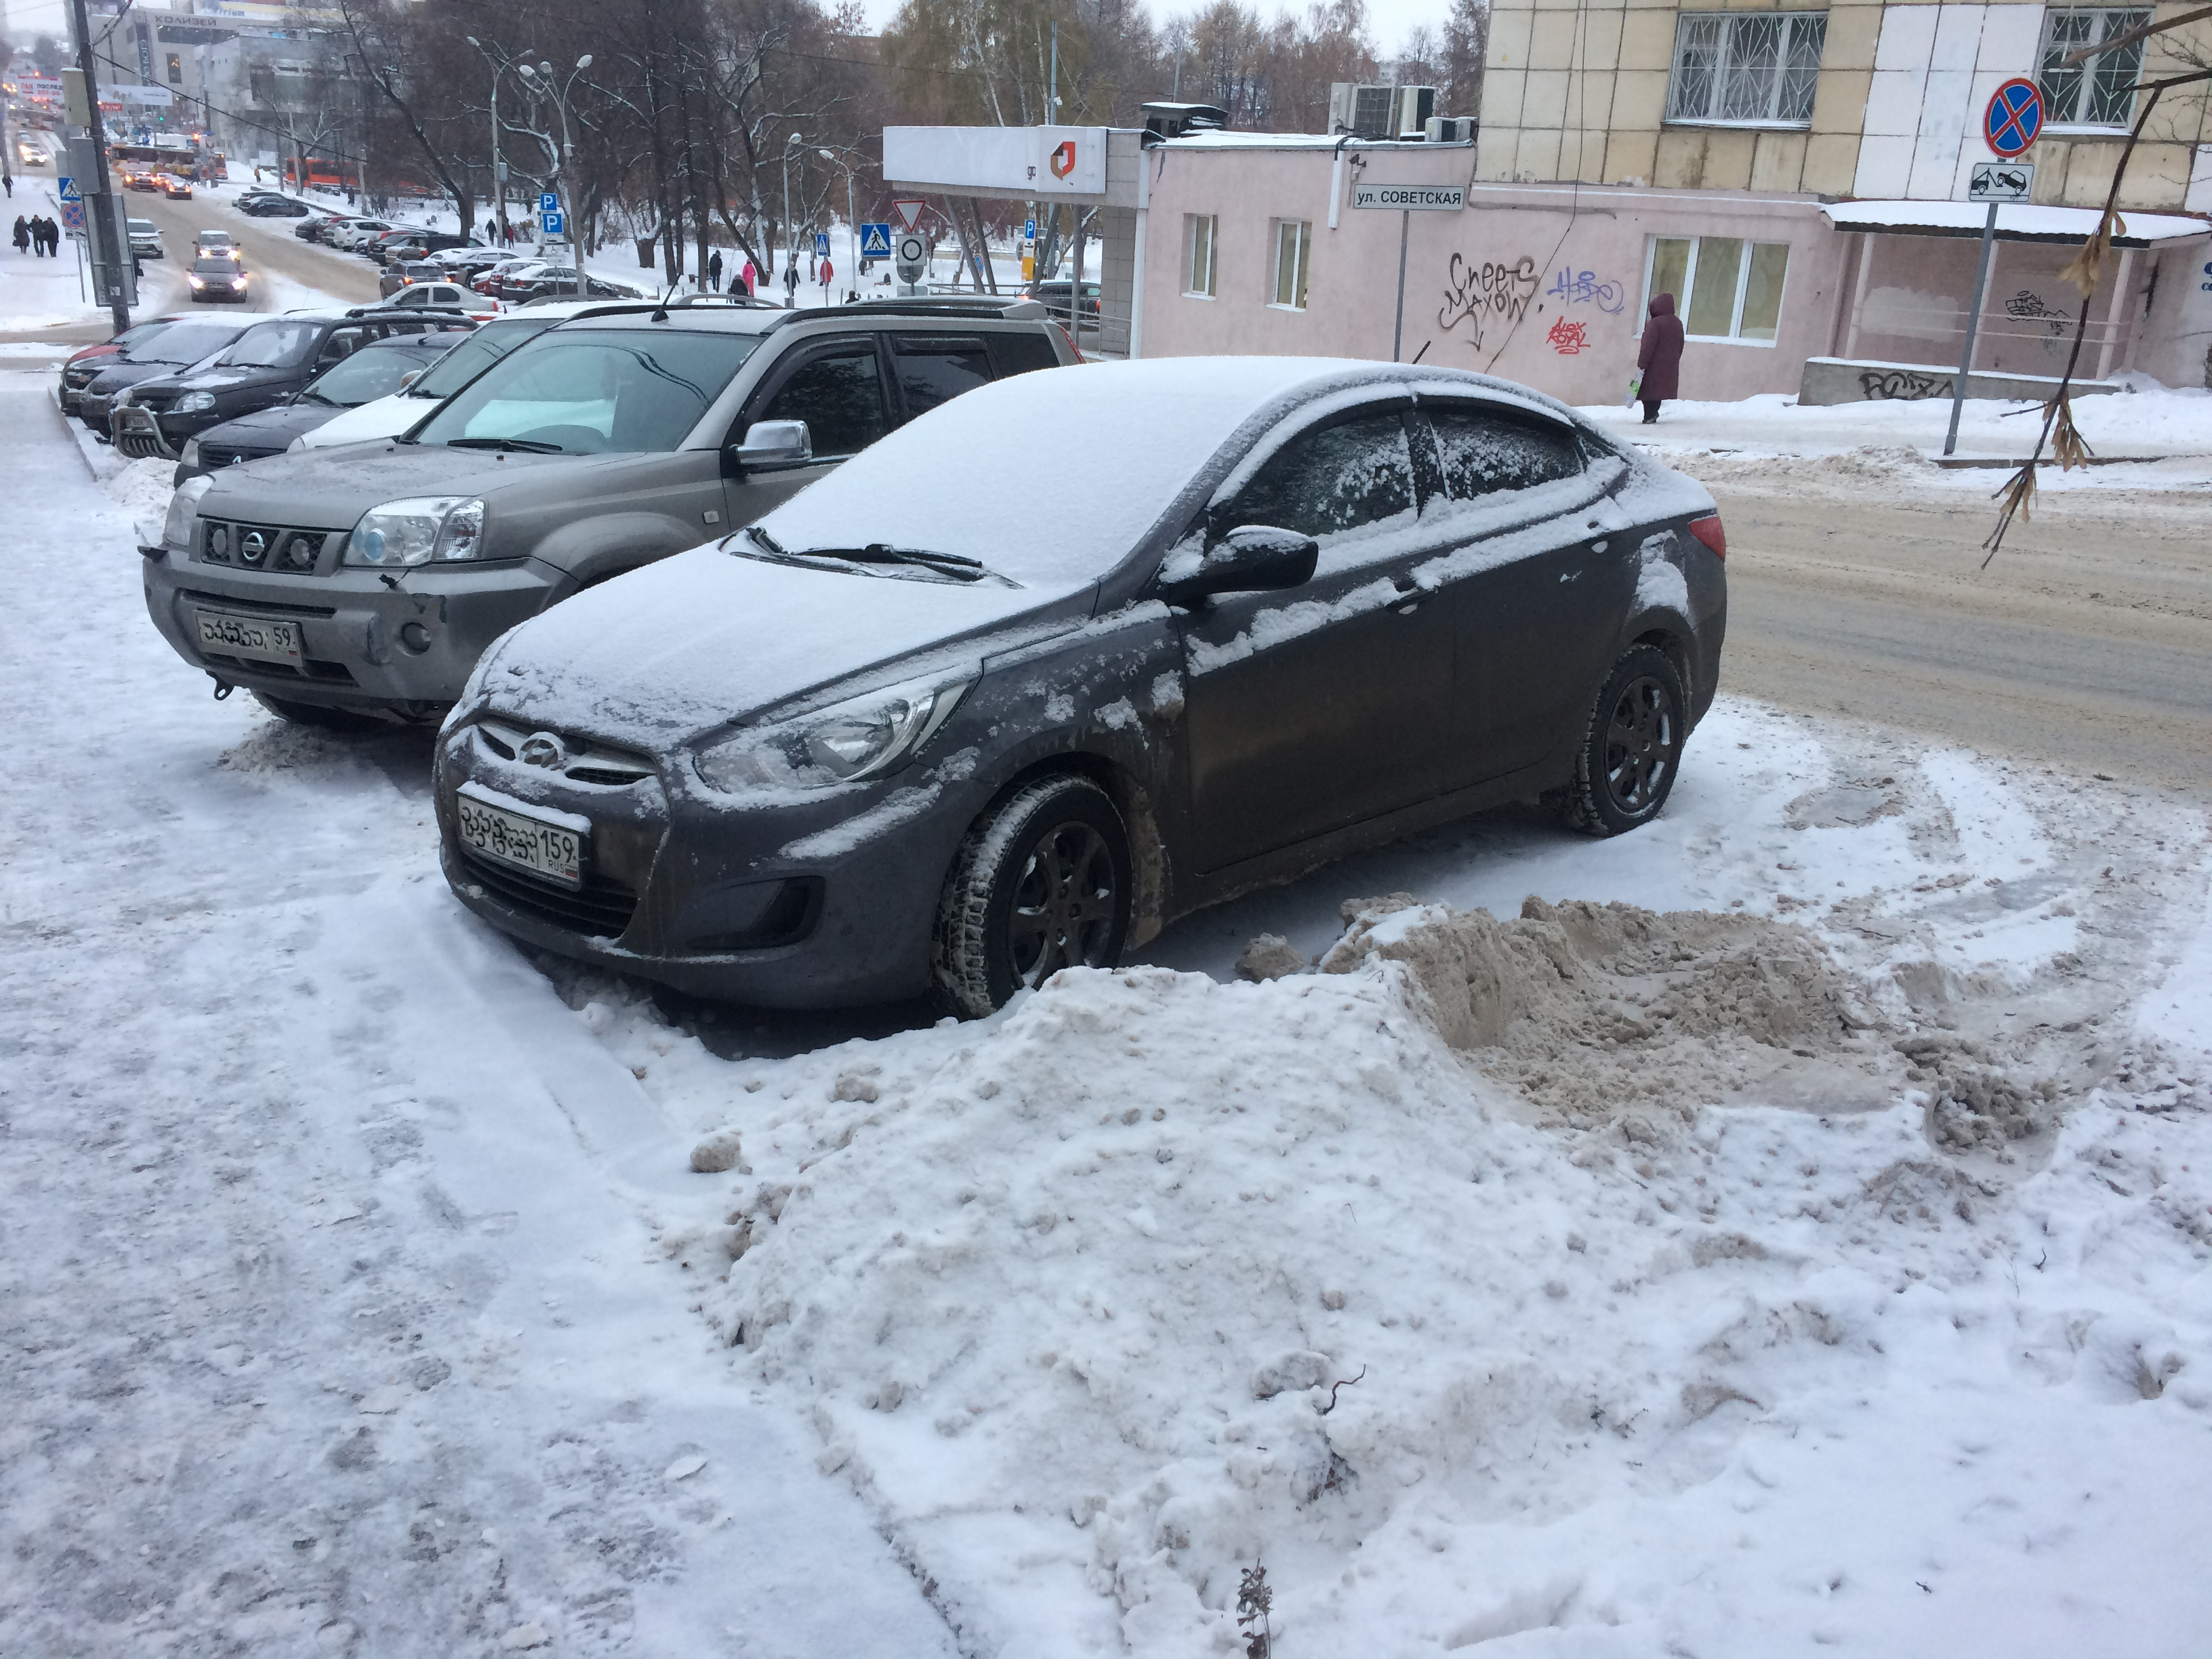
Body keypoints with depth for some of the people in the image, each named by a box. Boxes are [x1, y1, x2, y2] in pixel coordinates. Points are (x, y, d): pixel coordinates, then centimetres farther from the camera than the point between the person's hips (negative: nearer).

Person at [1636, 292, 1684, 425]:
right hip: (1670, 367, 7)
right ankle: (1653, 415, 18)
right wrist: (1674, 360, 26)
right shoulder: (1678, 323, 9)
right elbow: (1680, 345, 16)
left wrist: (1641, 364, -18)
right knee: (1659, 389, 15)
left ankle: (1649, 417, -2)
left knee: (1649, 390, 0)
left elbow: (1648, 346, -20)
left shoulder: (1655, 323, -17)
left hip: (1654, 366, -7)